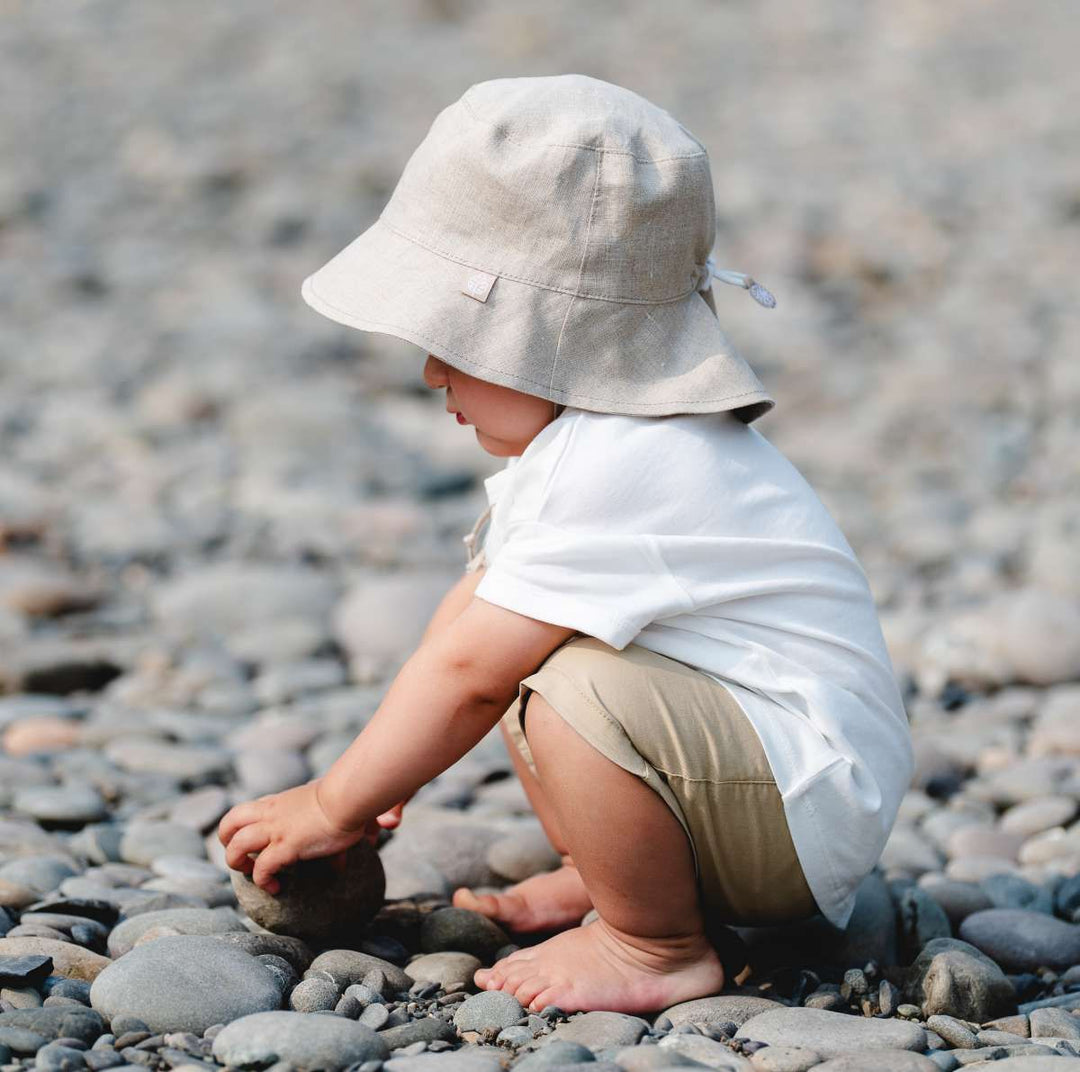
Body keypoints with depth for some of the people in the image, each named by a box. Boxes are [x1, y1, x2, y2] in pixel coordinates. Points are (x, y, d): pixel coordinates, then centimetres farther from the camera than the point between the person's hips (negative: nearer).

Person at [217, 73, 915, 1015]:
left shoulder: (620, 470, -26)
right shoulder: (586, 435, 7)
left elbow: (465, 669, -22)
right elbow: (475, 610, 12)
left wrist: (335, 808, -12)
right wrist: (383, 772, 8)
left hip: (811, 812, -11)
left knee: (578, 691, -32)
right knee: (525, 660, 17)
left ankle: (664, 948, -11)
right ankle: (605, 879, 14)